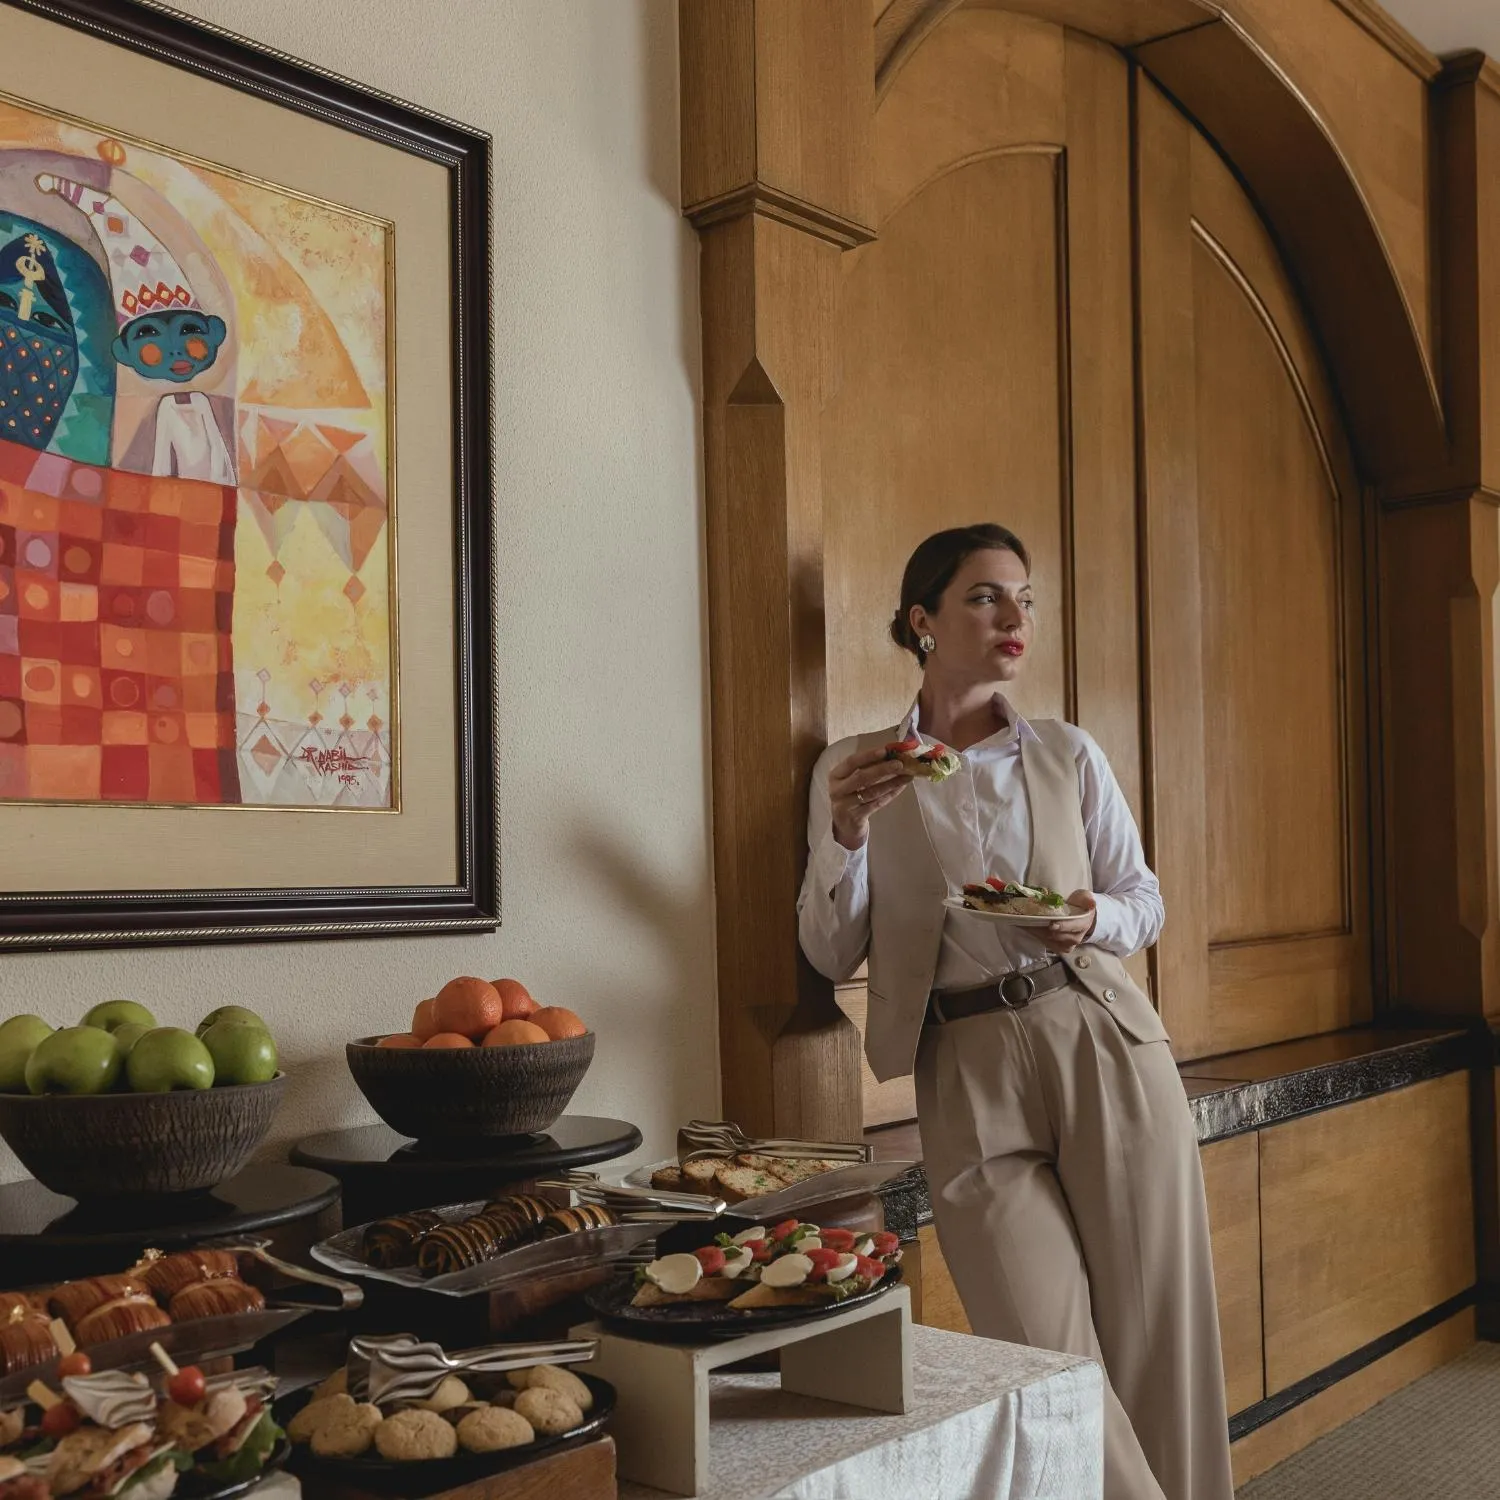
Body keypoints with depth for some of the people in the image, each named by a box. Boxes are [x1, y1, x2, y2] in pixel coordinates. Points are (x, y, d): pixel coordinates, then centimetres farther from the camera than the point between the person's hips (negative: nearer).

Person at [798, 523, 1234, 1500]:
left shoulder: (1068, 755, 9)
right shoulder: (853, 770, 6)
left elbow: (1146, 902, 15)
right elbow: (832, 954, 5)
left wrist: (1093, 920, -8)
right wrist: (844, 833, -12)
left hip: (1104, 1046, 2)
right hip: (970, 1076, -1)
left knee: (1154, 1339, 4)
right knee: (1048, 1364, -4)